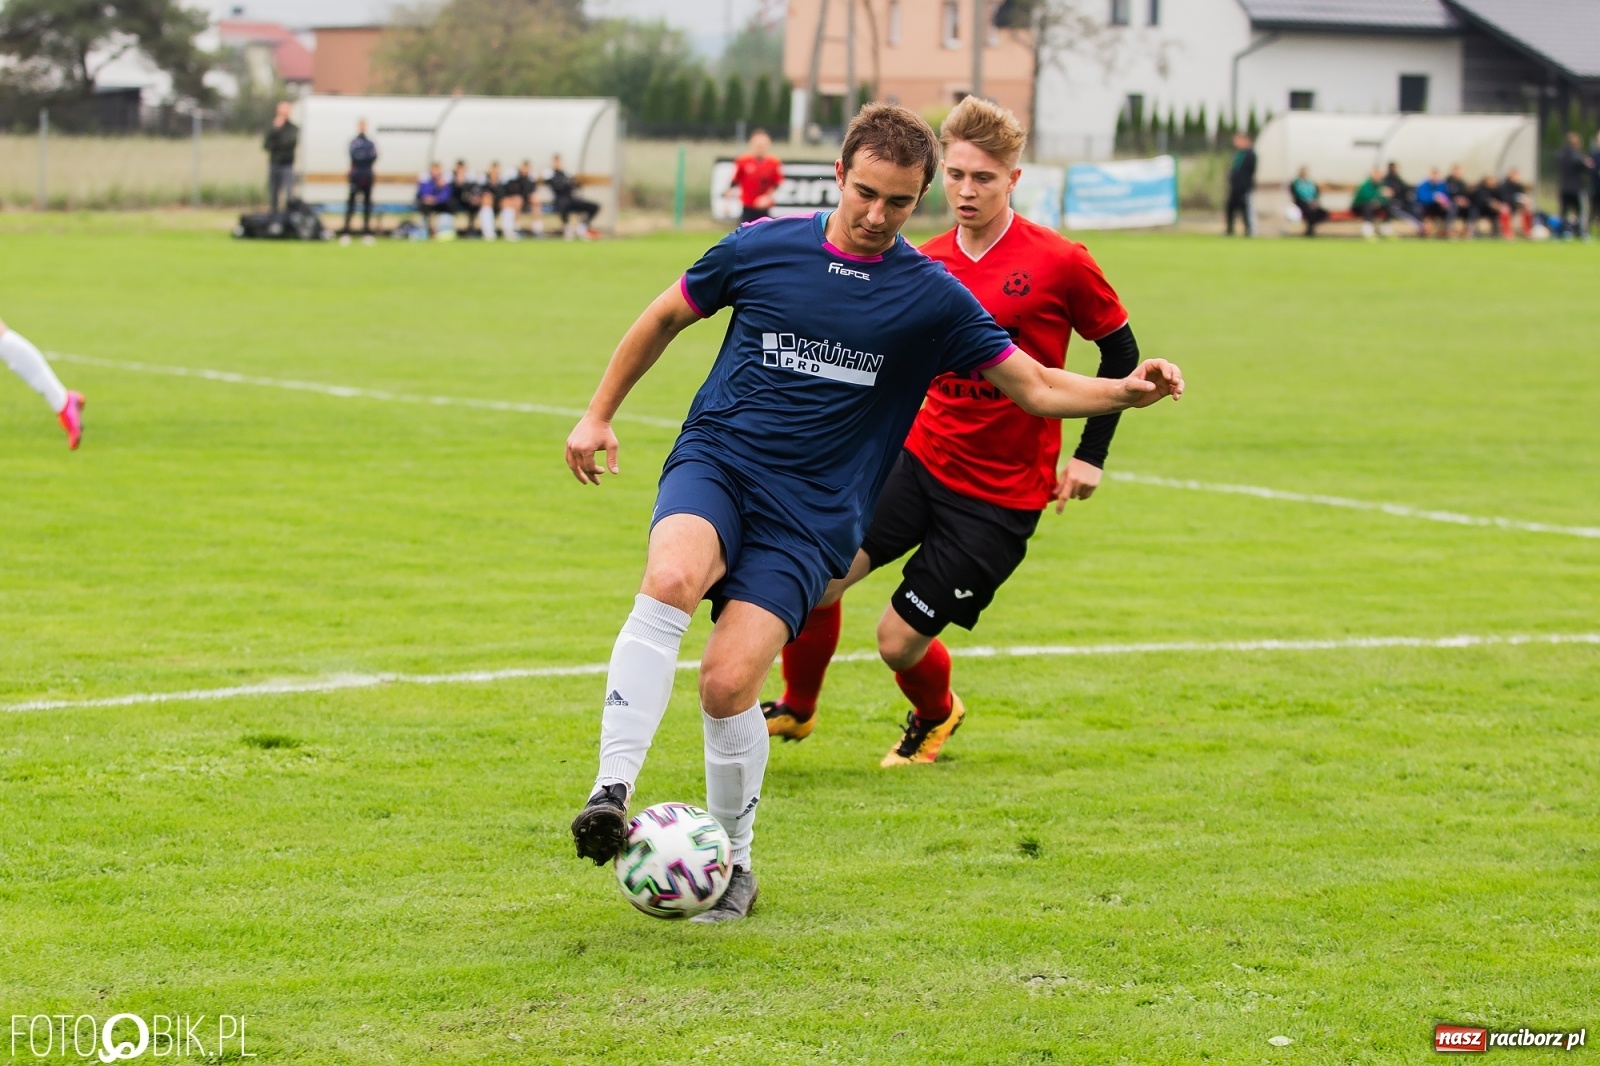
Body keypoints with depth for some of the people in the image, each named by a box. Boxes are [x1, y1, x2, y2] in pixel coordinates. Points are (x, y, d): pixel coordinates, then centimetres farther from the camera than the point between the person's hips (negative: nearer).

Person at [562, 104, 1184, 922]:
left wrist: (1127, 391, -13)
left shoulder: (930, 297, 0)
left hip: (810, 514, 0)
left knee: (728, 682, -15)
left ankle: (732, 861, 9)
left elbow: (1036, 387, 4)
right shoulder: (763, 247, 1)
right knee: (670, 580, -34)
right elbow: (666, 317, 17)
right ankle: (610, 795, -35)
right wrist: (599, 414, 19)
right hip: (715, 462, 0)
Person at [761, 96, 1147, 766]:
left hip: (1002, 496, -4)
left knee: (899, 640, -5)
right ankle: (797, 709, 16)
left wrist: (1091, 455, 0)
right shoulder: (925, 265, 2)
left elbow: (1120, 352, 1)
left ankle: (936, 715, 32)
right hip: (920, 456, 4)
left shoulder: (1060, 263, -11)